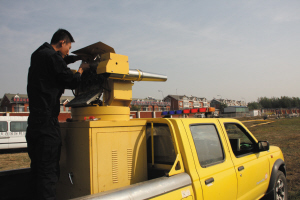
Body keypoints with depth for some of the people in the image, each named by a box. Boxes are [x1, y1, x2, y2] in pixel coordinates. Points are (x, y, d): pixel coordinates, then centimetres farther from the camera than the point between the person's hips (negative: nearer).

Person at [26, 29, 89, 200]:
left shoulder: (38, 55, 21)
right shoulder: (51, 57, -10)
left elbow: (63, 59, 39)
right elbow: (72, 82, -7)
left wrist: (79, 58, 31)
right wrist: (81, 70, 10)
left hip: (35, 120, 10)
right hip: (47, 120, -10)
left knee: (38, 171, 15)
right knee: (49, 172, -8)